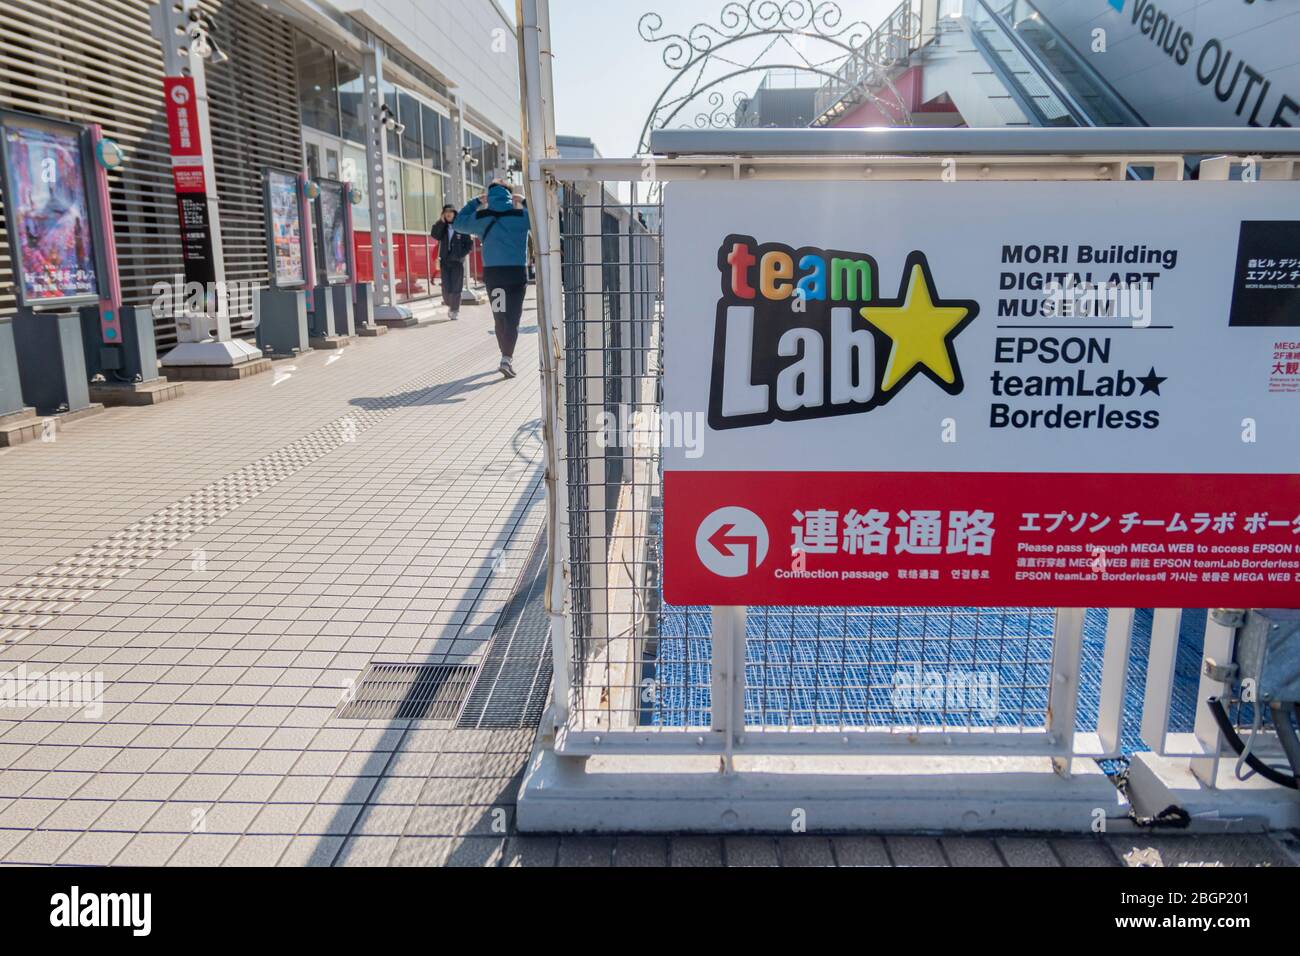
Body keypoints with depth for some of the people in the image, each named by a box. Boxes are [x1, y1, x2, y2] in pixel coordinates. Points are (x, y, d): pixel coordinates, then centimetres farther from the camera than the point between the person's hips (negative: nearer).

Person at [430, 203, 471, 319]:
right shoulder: (442, 226, 7)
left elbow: (469, 243, -1)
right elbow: (435, 235, -11)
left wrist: (462, 254, -13)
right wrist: (441, 222, -16)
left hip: (457, 261, -2)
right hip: (444, 260, 2)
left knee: (456, 287, -3)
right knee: (446, 287, 0)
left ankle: (455, 310, 7)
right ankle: (450, 305, 23)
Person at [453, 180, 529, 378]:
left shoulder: (482, 217, 2)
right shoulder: (521, 216, -2)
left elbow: (458, 222, 19)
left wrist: (476, 202, 23)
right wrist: (524, 202, 19)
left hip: (492, 273, 2)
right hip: (517, 272, -2)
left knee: (500, 317, 14)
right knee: (512, 318, -3)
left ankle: (507, 356, 24)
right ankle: (507, 358, -16)